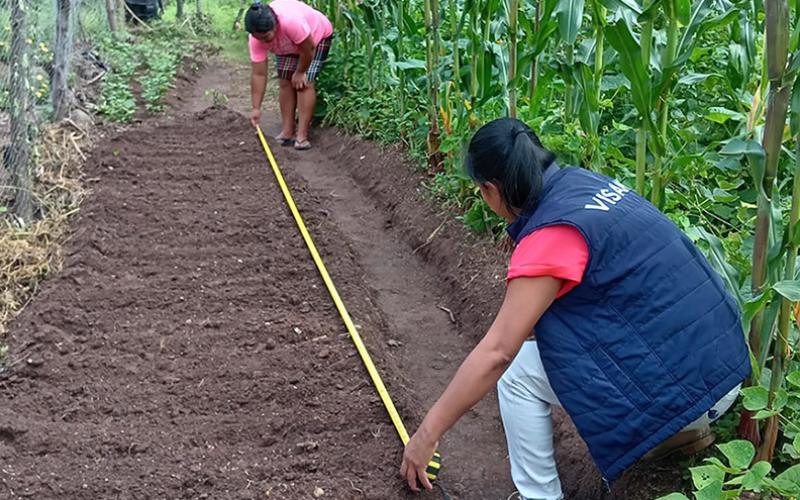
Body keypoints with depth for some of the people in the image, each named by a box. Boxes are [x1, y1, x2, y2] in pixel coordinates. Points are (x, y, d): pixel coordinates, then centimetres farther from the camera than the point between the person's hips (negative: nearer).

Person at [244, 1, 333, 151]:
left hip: (318, 37, -5)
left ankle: (302, 136, -15)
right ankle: (287, 132, 6)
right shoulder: (257, 38, -27)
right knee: (286, 83, -3)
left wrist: (300, 72, -15)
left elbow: (308, 50, -30)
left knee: (305, 83, -16)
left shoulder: (292, 21, -46)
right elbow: (259, 75, -23)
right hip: (289, 46, 5)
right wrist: (256, 108, -24)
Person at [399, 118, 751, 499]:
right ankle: (685, 428, 25)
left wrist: (427, 434, -11)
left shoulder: (552, 234, -19)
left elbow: (496, 353, -19)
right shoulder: (585, 181, 5)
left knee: (518, 374, -2)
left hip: (687, 385, -8)